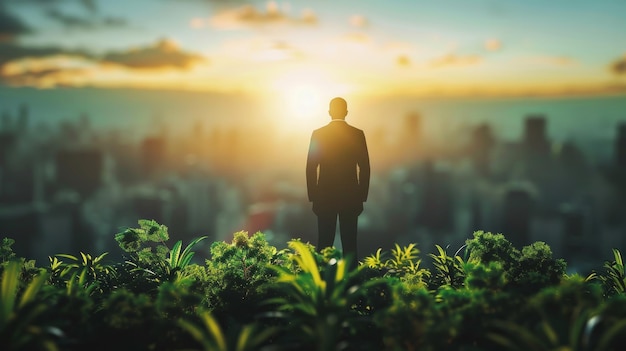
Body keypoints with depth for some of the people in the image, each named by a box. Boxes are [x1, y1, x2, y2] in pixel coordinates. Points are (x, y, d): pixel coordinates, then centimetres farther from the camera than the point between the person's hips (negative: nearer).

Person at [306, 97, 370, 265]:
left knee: (324, 244, 5)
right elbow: (364, 167, -1)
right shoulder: (357, 134, -1)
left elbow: (311, 167, -2)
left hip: (325, 196, 0)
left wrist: (313, 197, 5)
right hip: (350, 196, 0)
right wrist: (362, 197, 5)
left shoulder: (318, 134, -2)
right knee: (350, 243, 4)